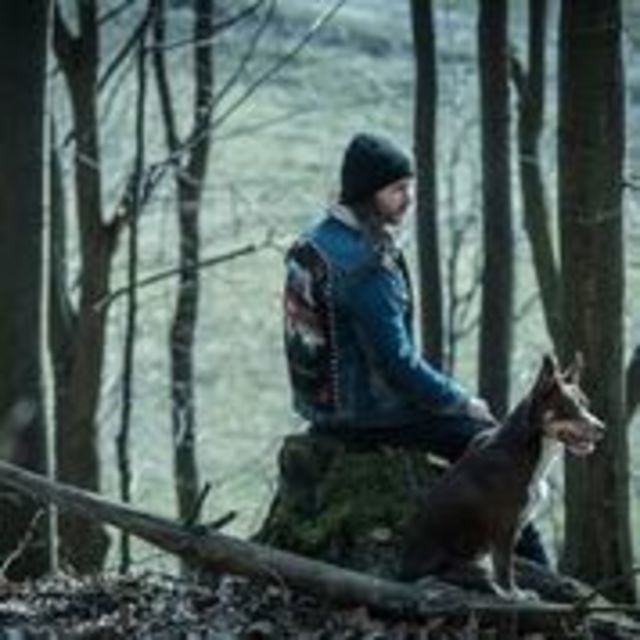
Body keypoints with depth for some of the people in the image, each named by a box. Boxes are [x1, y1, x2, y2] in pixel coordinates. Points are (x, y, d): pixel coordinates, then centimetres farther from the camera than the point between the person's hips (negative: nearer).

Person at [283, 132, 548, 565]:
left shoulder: (313, 244, 6)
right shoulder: (366, 266, -25)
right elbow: (398, 363, -24)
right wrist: (464, 402, -9)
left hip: (324, 404, 10)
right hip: (366, 416, -10)